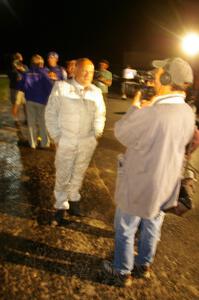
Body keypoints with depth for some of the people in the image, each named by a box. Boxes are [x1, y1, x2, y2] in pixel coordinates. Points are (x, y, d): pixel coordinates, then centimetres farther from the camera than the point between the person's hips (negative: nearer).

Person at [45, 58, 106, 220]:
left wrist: (97, 133, 2)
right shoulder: (61, 87, -8)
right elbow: (51, 114, -4)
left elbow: (100, 115, 13)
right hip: (66, 141, -3)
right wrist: (56, 137, -7)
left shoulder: (96, 91, 2)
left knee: (79, 173, 16)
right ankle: (61, 205, 27)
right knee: (63, 175, 8)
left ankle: (73, 199, 38)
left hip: (87, 142, 3)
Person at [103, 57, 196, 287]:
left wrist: (135, 108, 0)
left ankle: (122, 272, 37)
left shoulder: (152, 114, -31)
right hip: (166, 185, 7)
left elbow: (121, 132, -15)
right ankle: (143, 265, 48)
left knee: (125, 230, 16)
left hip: (139, 185, -7)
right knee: (151, 227, 25)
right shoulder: (188, 113, -6)